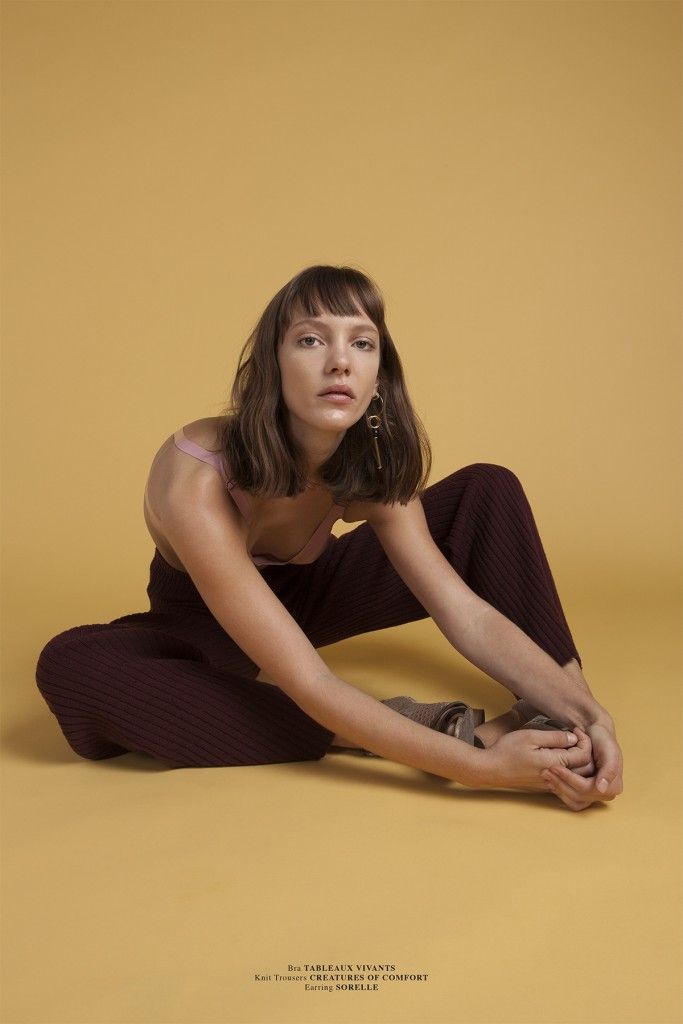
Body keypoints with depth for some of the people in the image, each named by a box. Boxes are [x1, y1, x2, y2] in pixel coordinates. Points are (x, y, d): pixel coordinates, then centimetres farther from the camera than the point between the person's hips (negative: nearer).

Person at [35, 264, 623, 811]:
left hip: (303, 594, 4)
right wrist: (477, 764, -50)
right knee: (73, 667, -40)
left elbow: (467, 611, -24)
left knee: (488, 491, -11)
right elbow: (308, 684, -42)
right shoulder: (196, 479, -37)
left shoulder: (374, 466, -20)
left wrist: (584, 710, -40)